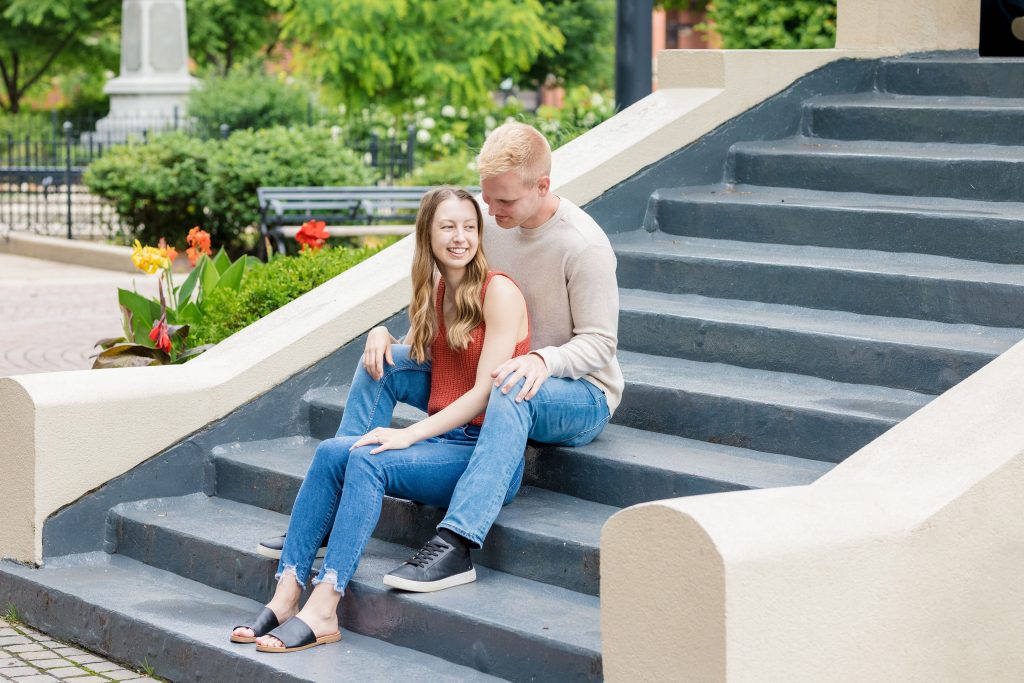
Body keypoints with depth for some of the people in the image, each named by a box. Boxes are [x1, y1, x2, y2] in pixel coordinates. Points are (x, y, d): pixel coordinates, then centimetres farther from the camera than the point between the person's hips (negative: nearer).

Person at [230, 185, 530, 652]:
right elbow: (414, 360, 27)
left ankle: (322, 611, -34)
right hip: (443, 436, 7)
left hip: (487, 453, -7)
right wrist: (381, 339, 4)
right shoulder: (434, 291, 14)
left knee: (369, 460, -29)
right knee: (333, 451, -18)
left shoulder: (498, 291, -8)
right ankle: (286, 595, -24)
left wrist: (408, 435, -21)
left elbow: (485, 392, -15)